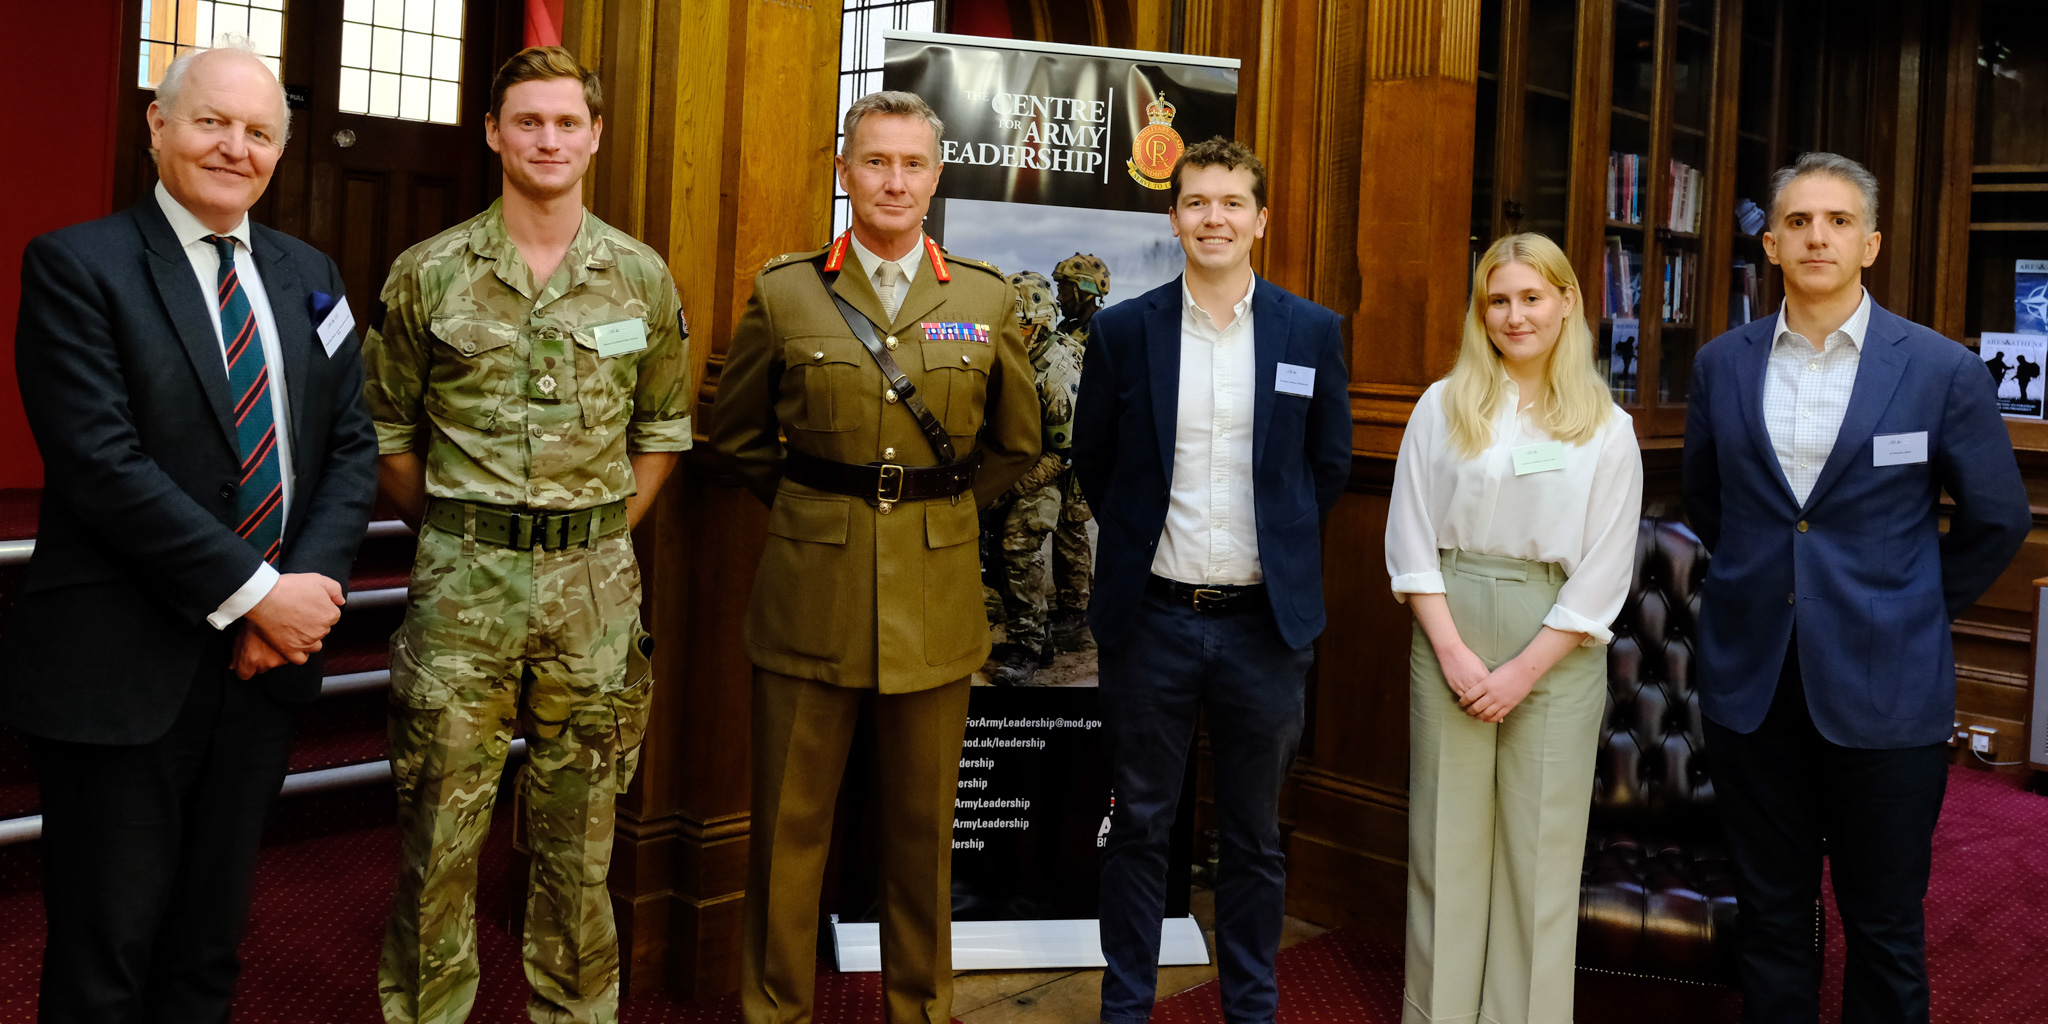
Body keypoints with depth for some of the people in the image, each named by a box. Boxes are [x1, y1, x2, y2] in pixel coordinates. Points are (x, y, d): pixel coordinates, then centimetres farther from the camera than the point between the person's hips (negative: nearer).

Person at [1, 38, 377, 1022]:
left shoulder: (307, 275, 11)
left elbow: (351, 447, 8)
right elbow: (101, 462, -16)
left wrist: (309, 585, -8)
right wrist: (255, 593, -17)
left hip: (264, 660, 5)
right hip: (120, 670, -5)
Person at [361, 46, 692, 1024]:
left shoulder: (642, 276, 4)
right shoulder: (428, 273, 0)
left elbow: (663, 428, 12)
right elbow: (387, 430, 8)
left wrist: (602, 537, 7)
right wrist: (452, 535, 6)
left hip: (595, 583, 1)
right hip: (463, 580, -1)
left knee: (578, 831, 11)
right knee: (440, 826, 5)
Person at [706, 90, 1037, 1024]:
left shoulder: (986, 299, 5)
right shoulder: (783, 292, 2)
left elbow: (1017, 444, 15)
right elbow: (736, 433, 13)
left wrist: (939, 511, 10)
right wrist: (807, 505, 8)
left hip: (935, 594, 1)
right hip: (810, 589, -1)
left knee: (921, 825, 10)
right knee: (789, 820, 6)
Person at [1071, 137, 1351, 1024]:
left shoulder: (1312, 332, 2)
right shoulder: (1124, 330, 1)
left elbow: (1330, 465, 10)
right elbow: (1091, 461, 10)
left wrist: (1276, 544, 8)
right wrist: (1142, 535, 8)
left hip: (1265, 621, 1)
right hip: (1150, 618, 0)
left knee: (1254, 838, 12)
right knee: (1138, 828, 10)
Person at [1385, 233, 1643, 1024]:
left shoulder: (1607, 430, 3)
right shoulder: (1443, 407, 4)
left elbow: (1603, 575, 0)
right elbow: (1411, 540, 1)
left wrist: (1521, 672, -8)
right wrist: (1454, 653, -9)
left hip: (1555, 647, 0)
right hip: (1450, 637, 0)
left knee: (1540, 848, 4)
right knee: (1446, 838, 6)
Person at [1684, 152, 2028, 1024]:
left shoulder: (1942, 371, -4)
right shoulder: (1722, 365, 4)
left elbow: (1997, 519, 6)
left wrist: (1919, 611, 8)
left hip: (1882, 687, -2)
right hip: (1751, 682, 2)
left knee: (1885, 928, 8)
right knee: (1769, 916, 13)